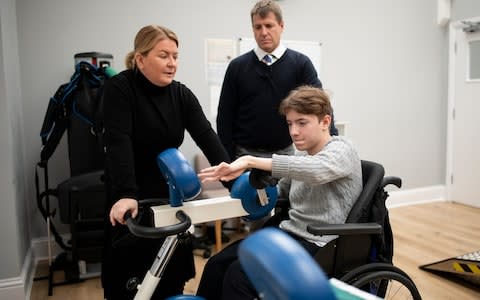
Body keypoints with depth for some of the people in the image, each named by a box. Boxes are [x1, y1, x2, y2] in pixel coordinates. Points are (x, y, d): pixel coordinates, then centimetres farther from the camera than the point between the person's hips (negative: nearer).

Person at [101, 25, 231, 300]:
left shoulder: (182, 94, -2)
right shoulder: (119, 88, -14)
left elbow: (207, 137, -13)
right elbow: (119, 143, -26)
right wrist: (125, 194, -38)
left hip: (170, 193, 4)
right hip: (131, 196, -4)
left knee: (172, 272, 11)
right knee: (131, 278, 5)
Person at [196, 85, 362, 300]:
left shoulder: (342, 150, -10)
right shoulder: (302, 155, 14)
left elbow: (315, 170, -33)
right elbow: (280, 191, 23)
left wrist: (250, 161, -36)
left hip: (317, 246, -8)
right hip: (287, 233, 8)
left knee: (239, 274, -23)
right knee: (216, 264, -6)